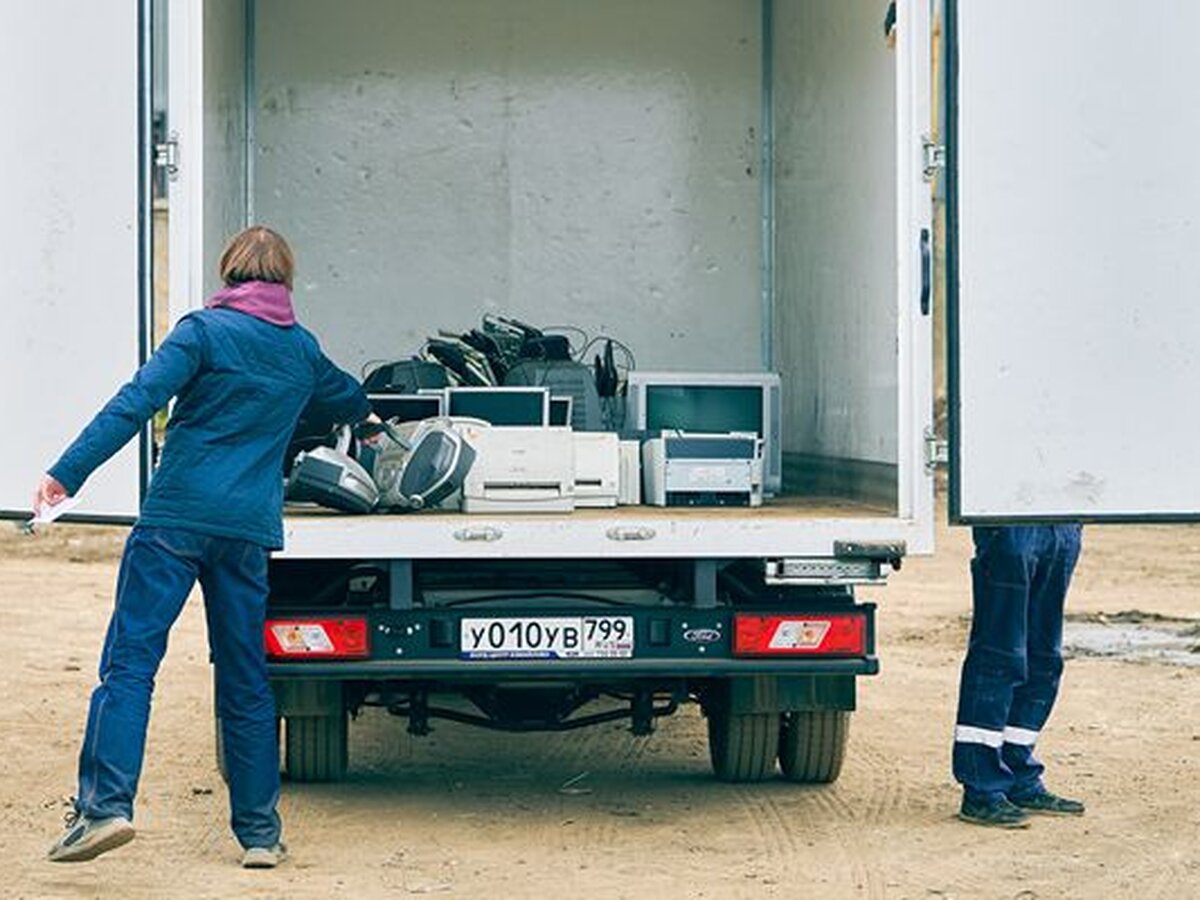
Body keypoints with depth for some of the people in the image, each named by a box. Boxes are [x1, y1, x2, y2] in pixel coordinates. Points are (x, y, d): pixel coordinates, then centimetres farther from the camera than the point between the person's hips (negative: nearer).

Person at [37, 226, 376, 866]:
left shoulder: (205, 329, -1)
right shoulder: (302, 350, 16)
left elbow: (137, 403, -13)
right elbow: (345, 396, 38)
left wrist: (67, 474, -16)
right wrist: (365, 415, 63)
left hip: (177, 517, -4)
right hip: (251, 528, 4)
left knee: (129, 662, -6)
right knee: (246, 680, 10)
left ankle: (104, 806, -18)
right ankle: (259, 832, 12)